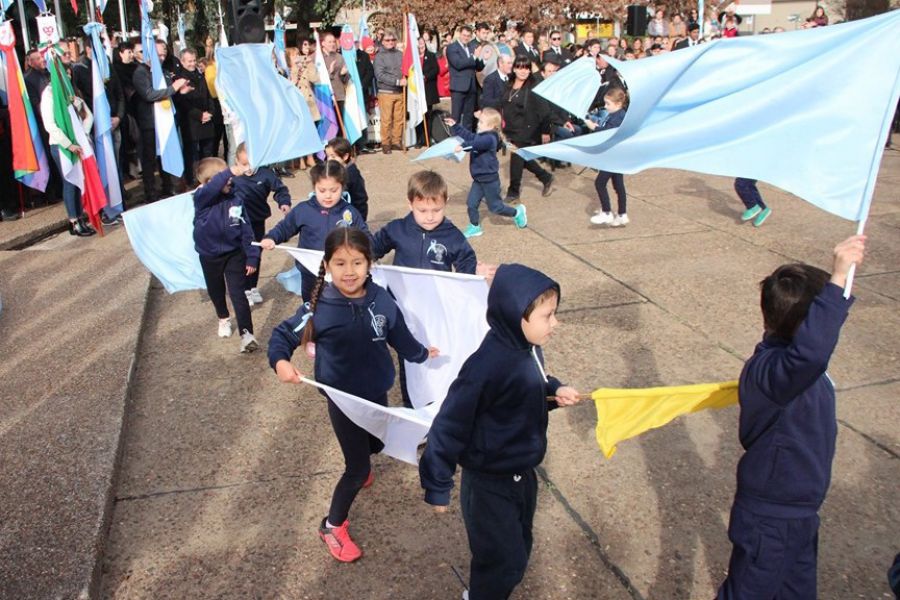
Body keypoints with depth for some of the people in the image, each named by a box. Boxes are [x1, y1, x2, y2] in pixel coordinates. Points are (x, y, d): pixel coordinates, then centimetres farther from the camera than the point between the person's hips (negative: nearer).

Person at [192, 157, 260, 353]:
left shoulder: (236, 199, -11)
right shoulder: (201, 198, -18)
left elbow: (246, 230, -6)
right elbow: (211, 188, -44)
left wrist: (252, 257, -6)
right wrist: (230, 173, -58)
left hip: (234, 254, -1)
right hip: (210, 256, 1)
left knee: (237, 294, -7)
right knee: (216, 291, 22)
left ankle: (246, 334, -5)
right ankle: (224, 318, 49)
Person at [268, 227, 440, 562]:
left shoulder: (382, 301, -14)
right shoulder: (319, 308, -22)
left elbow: (400, 337, 5)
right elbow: (283, 335, -11)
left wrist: (422, 354, 21)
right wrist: (280, 362, -32)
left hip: (377, 393, 4)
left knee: (376, 444, 28)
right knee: (358, 470, 1)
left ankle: (359, 468, 63)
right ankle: (333, 526, 24)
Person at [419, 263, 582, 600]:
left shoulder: (528, 348, -7)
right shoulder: (488, 366, -31)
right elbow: (450, 426, -25)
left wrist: (555, 391, -7)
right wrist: (437, 485, -19)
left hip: (523, 474, 8)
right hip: (489, 484, -8)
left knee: (519, 551, 23)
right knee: (505, 562, 6)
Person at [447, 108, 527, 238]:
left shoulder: (490, 138, -23)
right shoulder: (479, 135, 6)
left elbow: (477, 144, -42)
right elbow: (468, 135, 22)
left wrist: (463, 146, -51)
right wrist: (454, 126, 19)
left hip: (489, 179, -9)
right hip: (478, 179, 9)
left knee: (495, 207, 5)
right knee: (471, 203, 6)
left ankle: (517, 213, 27)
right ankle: (474, 227, 19)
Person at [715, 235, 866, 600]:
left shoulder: (785, 360, -5)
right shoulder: (770, 370, -35)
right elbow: (809, 352, -59)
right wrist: (838, 280, -56)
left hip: (798, 513, 9)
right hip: (770, 521, -9)